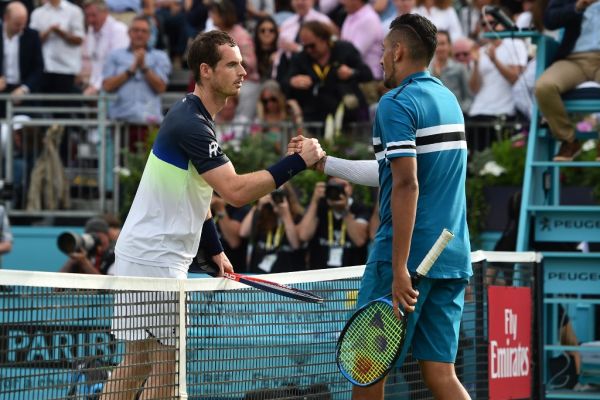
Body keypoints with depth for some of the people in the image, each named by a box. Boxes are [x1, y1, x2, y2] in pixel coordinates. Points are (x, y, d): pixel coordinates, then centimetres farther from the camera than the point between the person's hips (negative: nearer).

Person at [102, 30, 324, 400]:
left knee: (137, 363, 12)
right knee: (167, 364, -8)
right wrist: (298, 161, -24)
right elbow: (236, 191, -28)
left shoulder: (198, 117, 14)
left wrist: (215, 251, 16)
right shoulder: (190, 124, -20)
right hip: (152, 259, -10)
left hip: (160, 256, 10)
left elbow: (197, 193, 22)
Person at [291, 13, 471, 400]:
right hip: (453, 258, 8)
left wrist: (399, 268, -23)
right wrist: (323, 161, 32)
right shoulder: (448, 100, 17)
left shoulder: (397, 103, -10)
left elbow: (407, 185, -20)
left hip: (409, 252, -8)